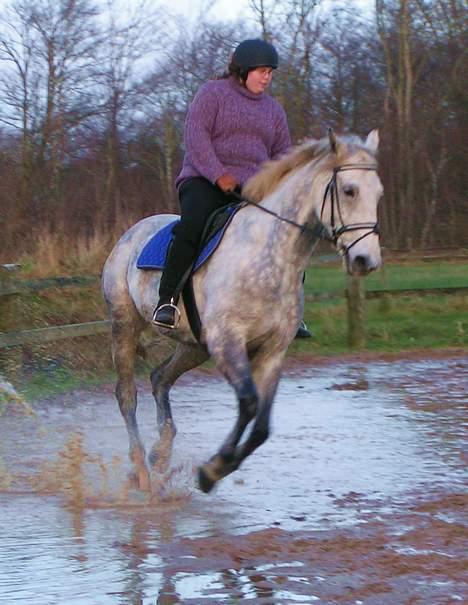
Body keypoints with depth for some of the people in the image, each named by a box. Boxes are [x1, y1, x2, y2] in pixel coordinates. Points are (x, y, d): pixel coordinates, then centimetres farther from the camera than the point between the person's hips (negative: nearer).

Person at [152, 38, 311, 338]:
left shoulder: (273, 109, 19)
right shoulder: (213, 93, 1)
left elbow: (283, 153, 19)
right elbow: (195, 136, -11)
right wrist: (219, 175, -22)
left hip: (251, 189, 5)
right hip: (204, 181, -5)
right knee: (192, 226, -35)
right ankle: (167, 301, -33)